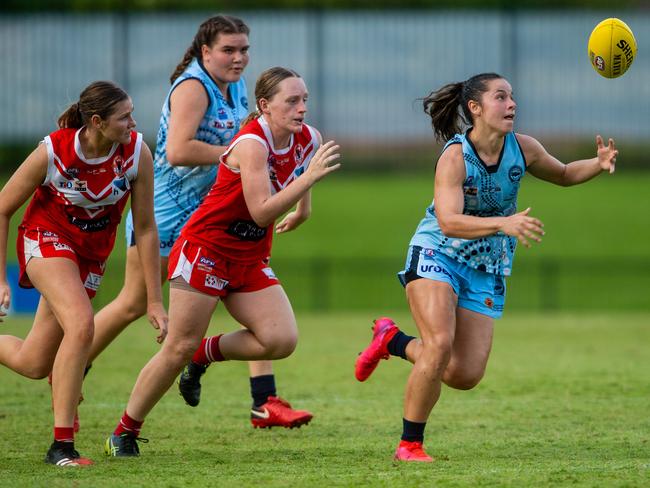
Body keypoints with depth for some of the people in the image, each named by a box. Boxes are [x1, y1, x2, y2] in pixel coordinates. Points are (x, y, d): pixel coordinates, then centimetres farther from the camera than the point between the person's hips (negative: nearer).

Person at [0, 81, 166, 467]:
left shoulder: (138, 153, -19)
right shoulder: (52, 152, -25)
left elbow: (145, 227, -9)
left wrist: (155, 300, -8)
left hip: (93, 253, 4)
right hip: (46, 238, -4)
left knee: (33, 364, 3)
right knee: (82, 324, -30)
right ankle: (61, 445, -20)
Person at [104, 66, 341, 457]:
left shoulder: (308, 140, -1)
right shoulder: (251, 143, -23)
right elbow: (262, 213, -31)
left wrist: (303, 206, 28)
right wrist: (309, 176, -36)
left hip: (251, 260, 7)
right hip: (206, 248, -7)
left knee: (282, 340, -13)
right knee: (179, 348, -6)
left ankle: (208, 352, 13)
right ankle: (125, 431, 9)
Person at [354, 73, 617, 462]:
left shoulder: (522, 148, -5)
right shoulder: (455, 157, -21)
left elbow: (563, 174, 14)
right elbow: (449, 222, -34)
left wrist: (599, 165, -7)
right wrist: (503, 224, -49)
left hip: (487, 271, 5)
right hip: (436, 255, -5)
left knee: (465, 376, -2)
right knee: (440, 344, -27)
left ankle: (393, 340, 26)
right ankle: (410, 444, -11)